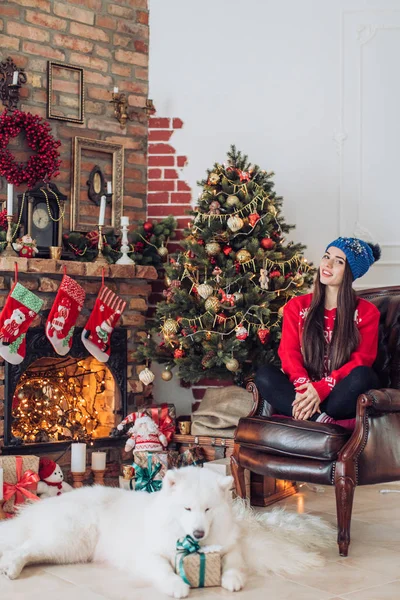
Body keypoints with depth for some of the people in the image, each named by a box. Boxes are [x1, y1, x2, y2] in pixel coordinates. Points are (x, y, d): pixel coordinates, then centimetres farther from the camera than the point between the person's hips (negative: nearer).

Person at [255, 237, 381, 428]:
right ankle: (326, 423, -35)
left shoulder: (366, 312, 3)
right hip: (304, 392, 2)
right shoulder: (297, 306, 10)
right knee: (264, 375, -25)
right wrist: (304, 387, -22)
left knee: (362, 375, -33)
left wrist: (322, 389, -22)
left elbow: (360, 360, -7)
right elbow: (289, 353, -1)